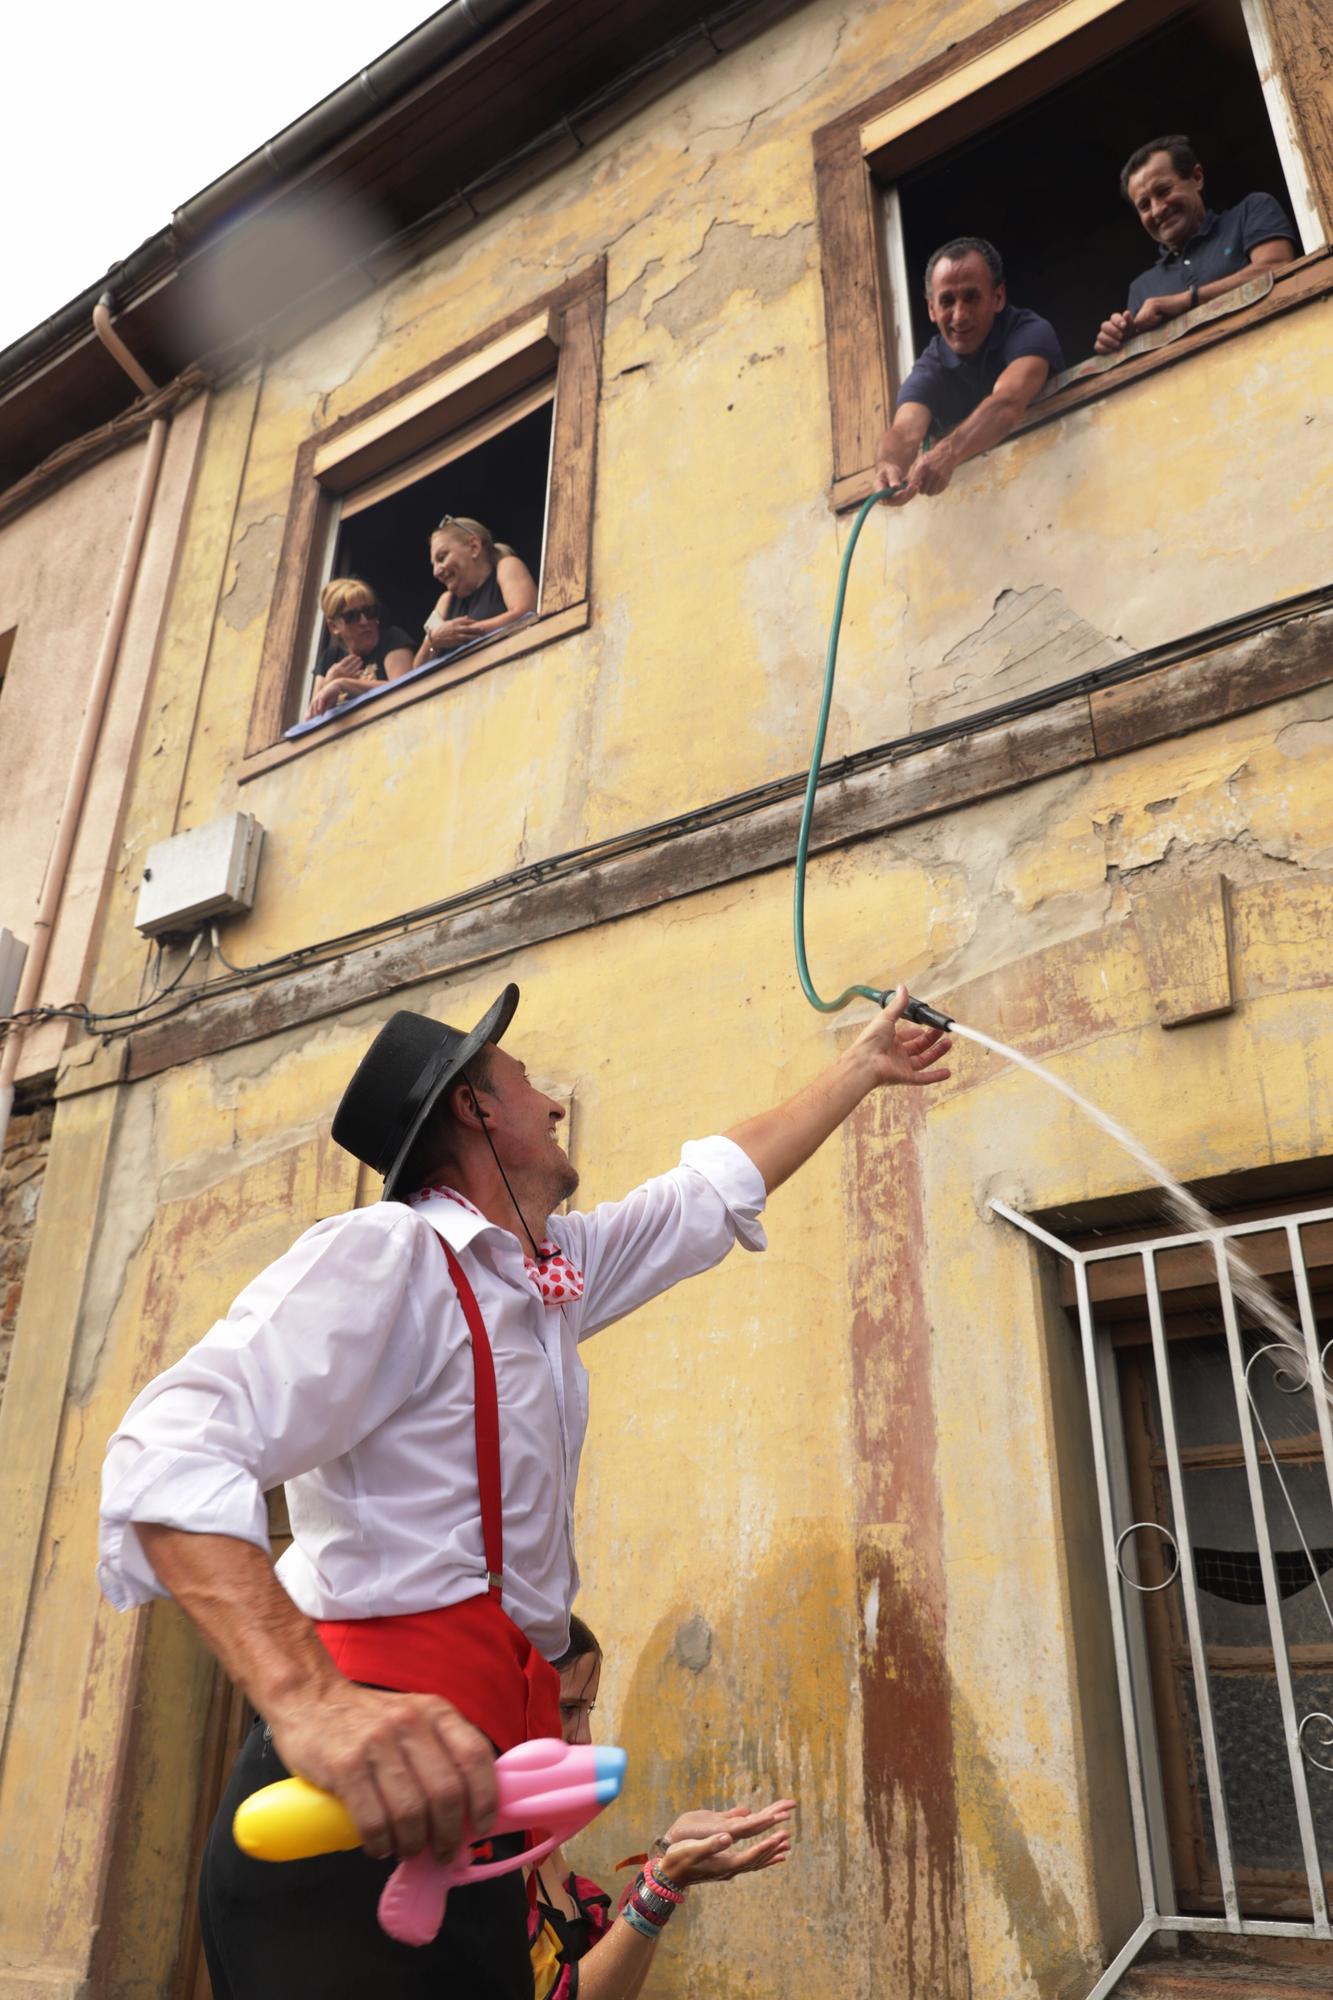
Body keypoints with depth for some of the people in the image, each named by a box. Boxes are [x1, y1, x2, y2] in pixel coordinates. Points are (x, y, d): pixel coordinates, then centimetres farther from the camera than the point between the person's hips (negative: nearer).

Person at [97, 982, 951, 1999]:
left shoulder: (556, 1274, 15)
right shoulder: (385, 1252, -12)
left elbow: (718, 1188, 28)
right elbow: (175, 1455, -25)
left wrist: (864, 1065, 37)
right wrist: (310, 1702, -41)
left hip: (464, 1780, 9)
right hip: (372, 1790, -9)